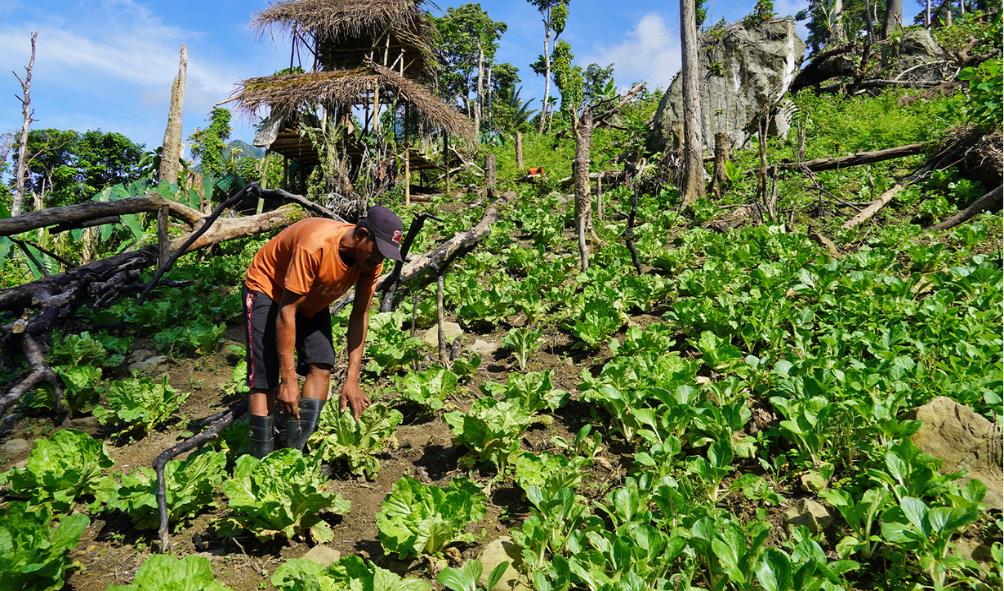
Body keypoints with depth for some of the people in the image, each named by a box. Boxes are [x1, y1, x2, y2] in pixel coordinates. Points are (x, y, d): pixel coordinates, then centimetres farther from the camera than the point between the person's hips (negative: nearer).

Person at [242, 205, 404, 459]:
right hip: (267, 289, -6)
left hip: (312, 299, 6)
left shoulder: (371, 259, -20)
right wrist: (288, 379, -32)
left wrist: (352, 378, -20)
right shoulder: (315, 245, -39)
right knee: (265, 379, -13)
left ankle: (293, 453, -1)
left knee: (321, 366, -9)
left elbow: (360, 315, -15)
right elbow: (286, 312, -34)